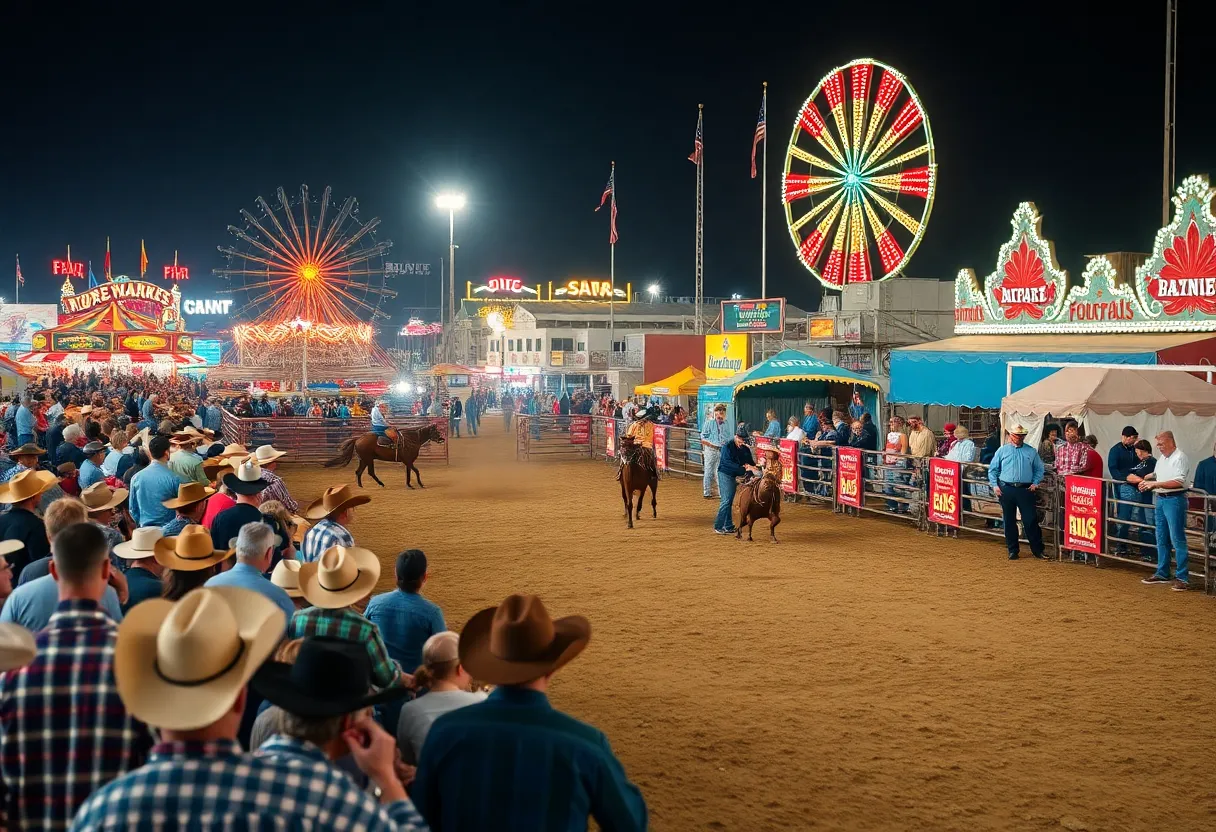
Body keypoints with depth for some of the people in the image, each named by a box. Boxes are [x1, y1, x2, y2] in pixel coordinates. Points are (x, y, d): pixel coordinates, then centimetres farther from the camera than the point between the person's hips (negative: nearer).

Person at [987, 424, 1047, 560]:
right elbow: (992, 469, 10)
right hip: (1006, 490, 1)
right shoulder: (1002, 450, 8)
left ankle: (1037, 550, 6)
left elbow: (1039, 469, 13)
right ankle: (1012, 550, 15)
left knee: (1030, 520, -3)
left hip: (1025, 490, -1)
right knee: (1009, 521, 6)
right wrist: (995, 485, 0)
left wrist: (1035, 483, 0)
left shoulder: (1031, 451, 8)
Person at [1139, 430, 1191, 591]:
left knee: (1177, 539, -8)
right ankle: (1162, 574, 23)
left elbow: (1178, 482, -22)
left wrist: (1155, 484, -21)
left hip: (1174, 500, -9)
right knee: (1161, 539, 14)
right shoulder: (1162, 458, 14)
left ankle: (1183, 578, -6)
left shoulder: (1180, 458, -13)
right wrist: (1146, 481, 6)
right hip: (1160, 499, 9)